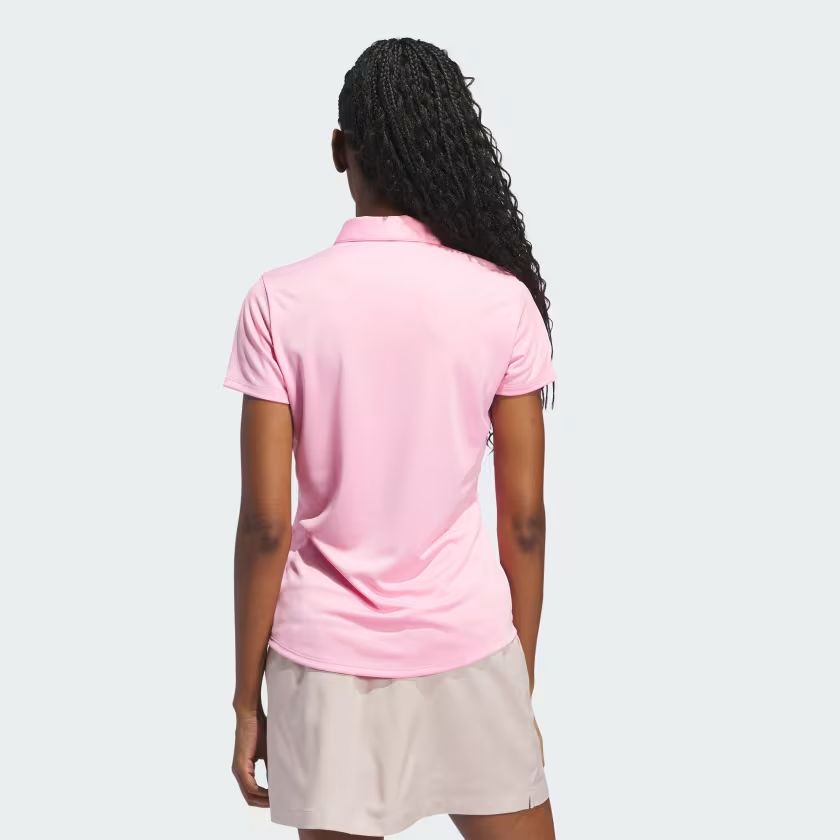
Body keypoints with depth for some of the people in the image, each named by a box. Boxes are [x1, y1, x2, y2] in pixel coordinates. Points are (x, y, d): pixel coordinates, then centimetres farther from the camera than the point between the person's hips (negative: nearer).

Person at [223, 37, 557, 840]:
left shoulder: (280, 301, -10)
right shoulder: (503, 297, -7)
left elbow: (266, 523, -9)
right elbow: (524, 518, -3)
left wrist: (247, 695, 1)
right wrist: (522, 678, 9)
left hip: (327, 655, 0)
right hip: (469, 647, 1)